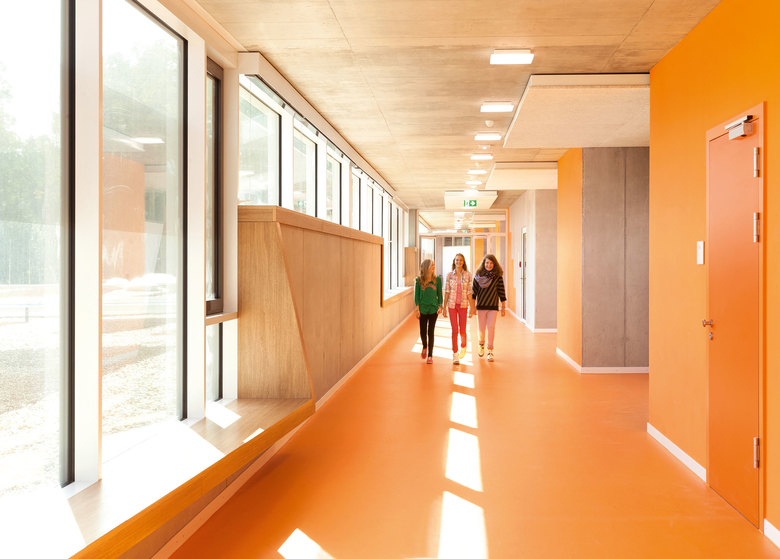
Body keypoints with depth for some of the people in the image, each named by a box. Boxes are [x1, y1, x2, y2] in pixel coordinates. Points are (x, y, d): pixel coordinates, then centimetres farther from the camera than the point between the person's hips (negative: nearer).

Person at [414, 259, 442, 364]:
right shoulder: (419, 280, -1)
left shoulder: (437, 279, 1)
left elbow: (439, 294, 5)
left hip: (433, 309, 0)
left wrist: (440, 306, -3)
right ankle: (424, 347, 37)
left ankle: (430, 355, 7)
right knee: (423, 331, 6)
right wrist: (417, 308, -4)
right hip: (423, 309, 0)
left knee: (431, 332, 0)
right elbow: (416, 295, 1)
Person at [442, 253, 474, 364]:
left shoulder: (467, 275, 1)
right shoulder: (450, 275, 1)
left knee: (462, 330, 0)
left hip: (463, 305, 0)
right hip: (452, 304, 0)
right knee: (454, 330, -2)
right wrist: (444, 307, -1)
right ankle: (455, 355, 6)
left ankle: (463, 347, 32)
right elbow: (446, 292, 2)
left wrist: (471, 308, -1)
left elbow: (469, 293, 1)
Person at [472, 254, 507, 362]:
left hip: (493, 306, 0)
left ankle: (490, 351, 2)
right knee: (481, 328, 8)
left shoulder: (498, 276, -1)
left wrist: (503, 308, 3)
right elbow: (473, 291, 1)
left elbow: (501, 293, 2)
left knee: (491, 328, -6)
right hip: (481, 306, 1)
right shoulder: (478, 275, -1)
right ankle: (481, 345, 35)